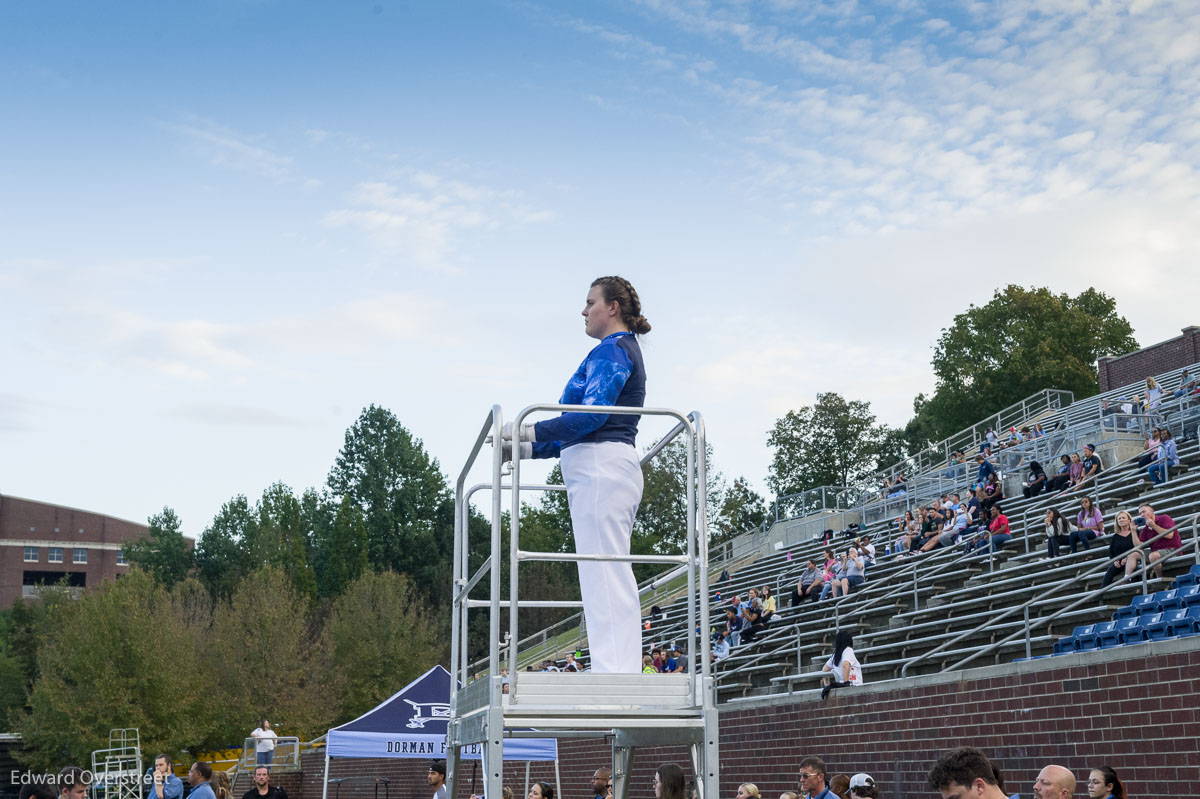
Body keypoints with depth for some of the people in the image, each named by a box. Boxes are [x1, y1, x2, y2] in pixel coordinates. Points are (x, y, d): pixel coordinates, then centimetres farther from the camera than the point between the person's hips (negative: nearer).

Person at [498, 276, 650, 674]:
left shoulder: (612, 350, -6)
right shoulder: (624, 351, 25)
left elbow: (593, 415, -19)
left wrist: (530, 432, -19)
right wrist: (529, 448, 21)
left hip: (601, 468, -11)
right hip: (612, 467, 11)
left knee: (603, 576, -13)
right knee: (612, 577, 7)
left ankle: (613, 674, -15)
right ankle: (622, 675, 7)